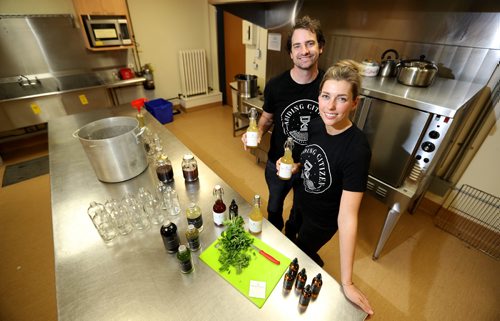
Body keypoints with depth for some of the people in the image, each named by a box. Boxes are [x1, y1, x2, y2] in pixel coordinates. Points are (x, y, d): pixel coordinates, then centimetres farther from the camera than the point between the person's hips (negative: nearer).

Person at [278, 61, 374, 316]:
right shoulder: (315, 124, -15)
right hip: (300, 200, 6)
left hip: (323, 219, -6)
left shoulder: (357, 150, -34)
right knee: (292, 234, 31)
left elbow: (347, 217, -34)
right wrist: (295, 166, -16)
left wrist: (346, 282, -29)